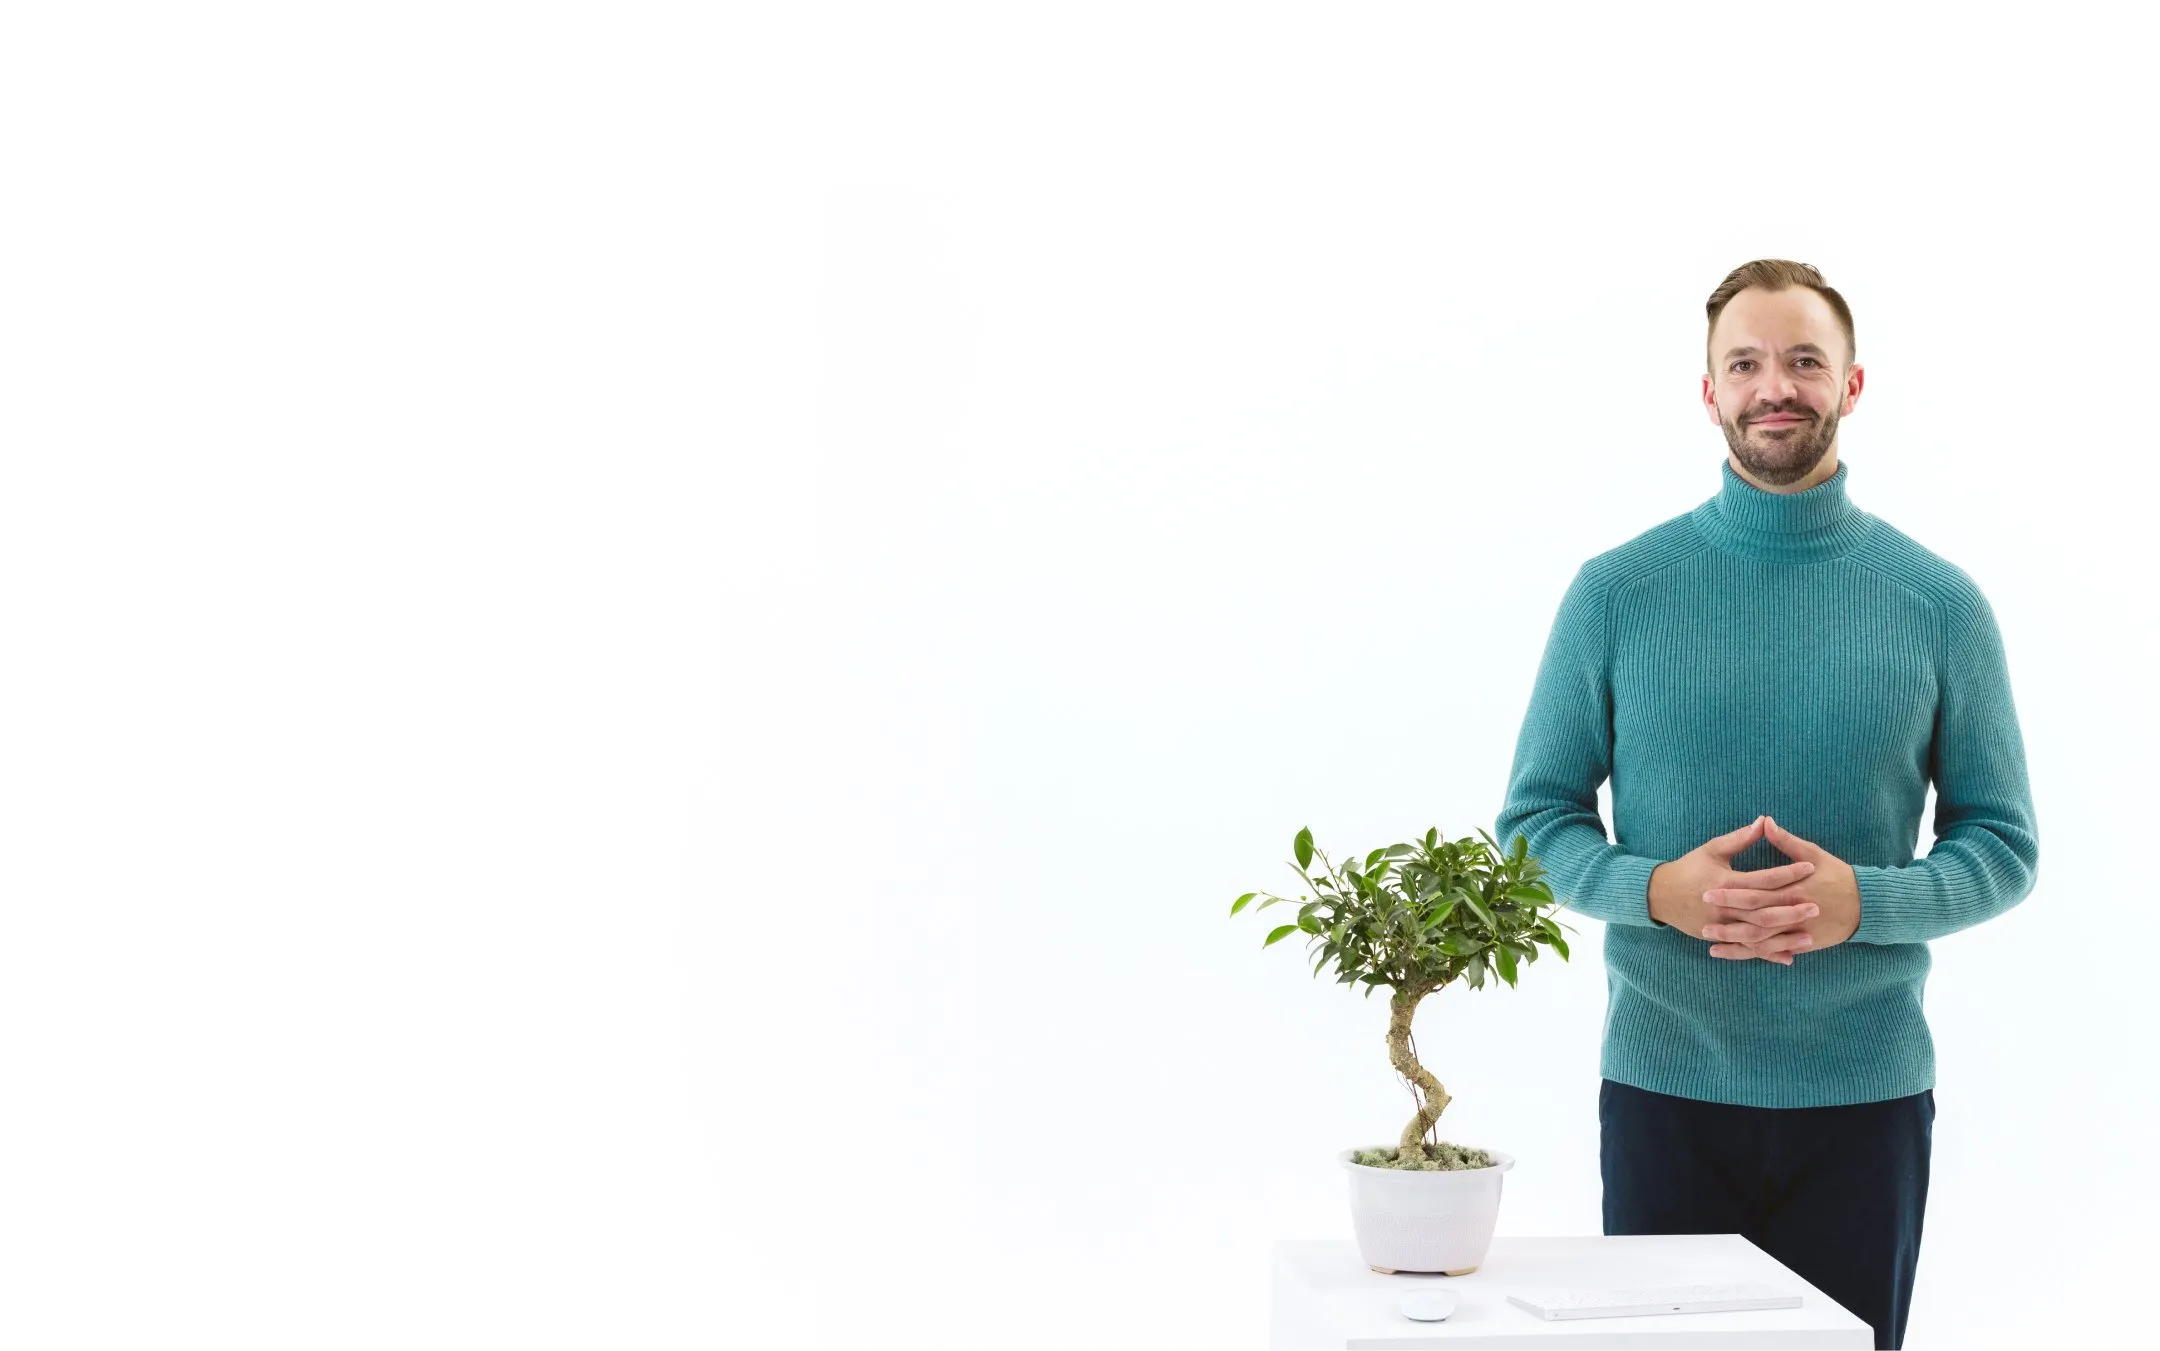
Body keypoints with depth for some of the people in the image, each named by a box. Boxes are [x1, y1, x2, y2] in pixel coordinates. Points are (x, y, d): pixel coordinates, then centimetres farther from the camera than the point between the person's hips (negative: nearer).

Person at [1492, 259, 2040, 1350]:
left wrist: (1862, 900, -15)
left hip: (1865, 1091, 1)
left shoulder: (1938, 603, 1)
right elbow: (1536, 818, 3)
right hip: (1664, 1083, -1)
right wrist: (1657, 889, -16)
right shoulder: (1618, 591, -1)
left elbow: (2002, 844, 4)